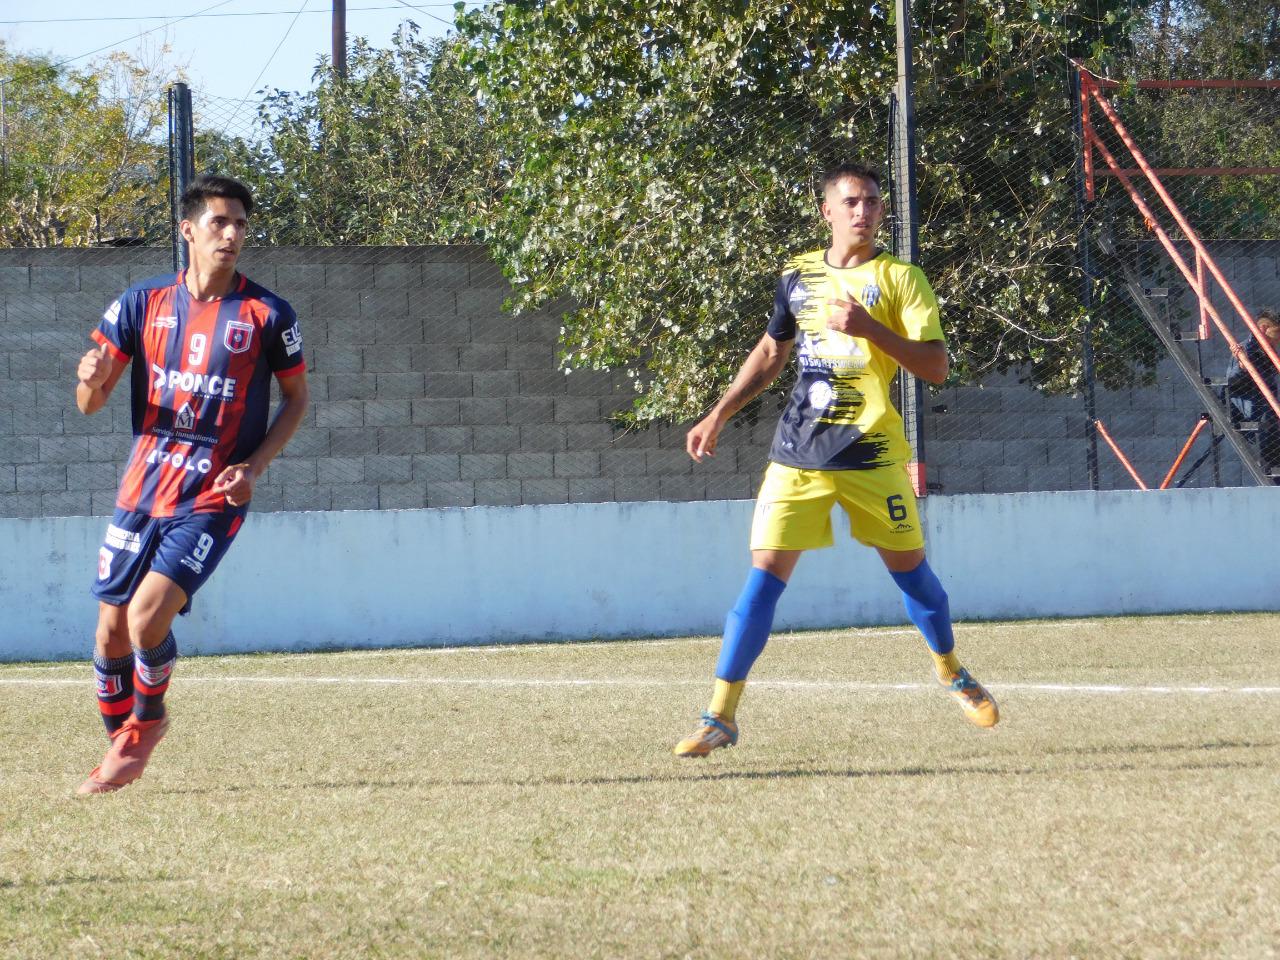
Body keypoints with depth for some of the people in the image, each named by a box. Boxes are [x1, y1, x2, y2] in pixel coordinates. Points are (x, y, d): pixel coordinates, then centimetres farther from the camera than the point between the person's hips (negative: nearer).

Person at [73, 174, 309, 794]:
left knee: (148, 616, -18)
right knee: (112, 628, 4)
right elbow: (90, 403, 5)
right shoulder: (143, 303, 3)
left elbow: (296, 399, 9)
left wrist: (254, 466, -6)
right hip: (142, 488, 3)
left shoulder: (267, 315, -3)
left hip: (213, 497, -3)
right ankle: (118, 742, 28)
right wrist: (91, 379, -20)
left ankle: (146, 721, 11)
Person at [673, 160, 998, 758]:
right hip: (797, 455, 2)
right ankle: (720, 716, -7)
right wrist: (718, 416, 19)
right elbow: (771, 352, 24)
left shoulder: (899, 278, -3)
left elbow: (936, 367, -10)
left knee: (908, 567, 8)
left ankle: (951, 673, 36)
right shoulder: (798, 277, 9)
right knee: (765, 573, -7)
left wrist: (871, 328, -23)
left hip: (872, 455, -2)